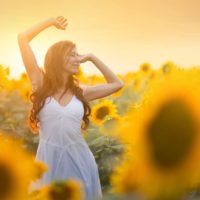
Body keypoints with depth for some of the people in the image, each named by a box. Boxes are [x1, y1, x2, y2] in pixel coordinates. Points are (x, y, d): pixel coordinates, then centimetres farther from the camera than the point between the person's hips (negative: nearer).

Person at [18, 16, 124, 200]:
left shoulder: (80, 91, 6)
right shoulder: (40, 83, -1)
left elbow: (117, 84, 13)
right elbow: (23, 38, -2)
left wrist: (91, 58, 11)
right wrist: (51, 22, 7)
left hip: (78, 160, 2)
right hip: (50, 161, -2)